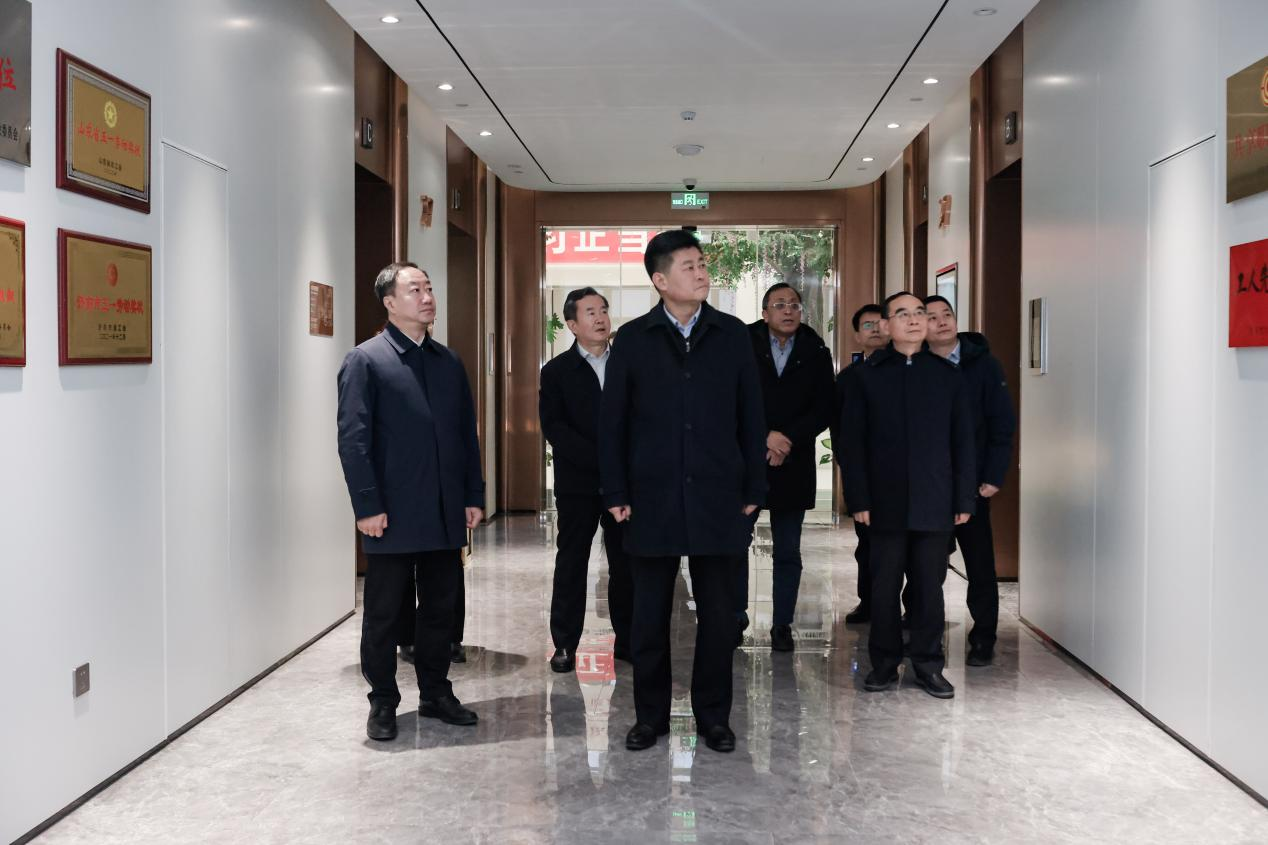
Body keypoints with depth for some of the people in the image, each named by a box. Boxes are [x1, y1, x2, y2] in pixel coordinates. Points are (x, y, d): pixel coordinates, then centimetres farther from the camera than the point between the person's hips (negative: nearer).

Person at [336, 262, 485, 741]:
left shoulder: (449, 363, 13)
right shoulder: (365, 361, -5)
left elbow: (467, 434, 13)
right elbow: (353, 439, -10)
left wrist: (474, 496, 8)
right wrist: (367, 506, -15)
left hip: (445, 515, 5)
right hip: (393, 516, -5)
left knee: (440, 608, 13)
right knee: (383, 613, 6)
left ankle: (435, 693, 27)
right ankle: (382, 703, 19)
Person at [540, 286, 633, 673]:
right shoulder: (557, 371, 2)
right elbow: (553, 427, -7)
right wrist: (600, 459, -17)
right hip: (578, 482, -2)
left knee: (626, 564, 5)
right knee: (571, 564, 4)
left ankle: (627, 640, 15)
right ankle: (565, 644, 11)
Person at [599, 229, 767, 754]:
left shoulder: (732, 335, 3)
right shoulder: (632, 339, 2)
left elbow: (751, 416, 5)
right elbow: (612, 421, 3)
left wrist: (753, 489, 2)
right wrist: (616, 493, -1)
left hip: (718, 498, 1)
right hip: (652, 499, 0)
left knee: (717, 613, 7)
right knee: (650, 614, 7)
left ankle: (714, 715, 21)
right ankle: (650, 715, 21)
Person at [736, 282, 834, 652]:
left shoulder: (815, 353, 3)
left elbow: (824, 409, 0)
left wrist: (788, 439, -12)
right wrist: (765, 437, -13)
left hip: (793, 465, 1)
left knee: (788, 552, 7)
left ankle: (782, 625, 15)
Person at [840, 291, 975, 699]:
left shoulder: (947, 374, 7)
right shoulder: (865, 375, 4)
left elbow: (962, 440, 7)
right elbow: (853, 442, 1)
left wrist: (964, 499, 2)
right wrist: (858, 499, -6)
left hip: (934, 502, 1)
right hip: (886, 501, -1)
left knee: (929, 585, 6)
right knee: (884, 586, 6)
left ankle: (928, 664, 17)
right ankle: (884, 662, 17)